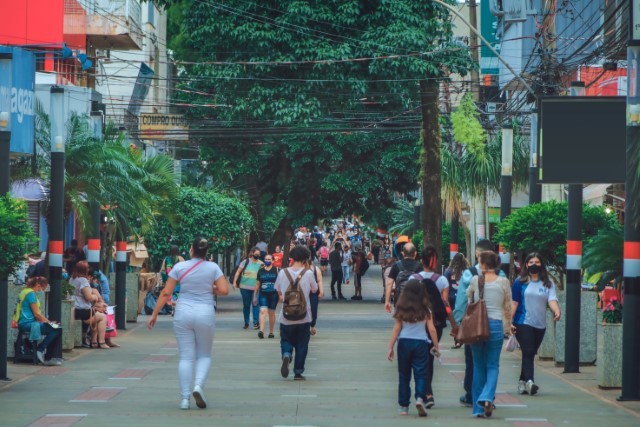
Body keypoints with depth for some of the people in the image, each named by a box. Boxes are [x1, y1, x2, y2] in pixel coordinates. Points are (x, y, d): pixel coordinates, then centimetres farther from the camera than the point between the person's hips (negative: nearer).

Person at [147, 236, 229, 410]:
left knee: (186, 357, 5)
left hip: (183, 313, 0)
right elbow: (224, 290, -6)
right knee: (204, 355, 15)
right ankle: (199, 385, -10)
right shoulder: (213, 268, -2)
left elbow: (166, 293, -2)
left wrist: (154, 314, 5)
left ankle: (185, 398, 1)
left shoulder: (179, 267, -1)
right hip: (205, 314, 0)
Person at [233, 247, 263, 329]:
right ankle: (246, 323, 18)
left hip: (256, 288, 0)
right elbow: (238, 272, 2)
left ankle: (256, 322, -9)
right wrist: (235, 282, -6)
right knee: (246, 305, 8)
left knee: (255, 304, -12)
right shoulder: (245, 262, 1)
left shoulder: (261, 264, 4)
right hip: (245, 287, 1)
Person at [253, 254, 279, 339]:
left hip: (273, 294, 0)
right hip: (263, 294, 0)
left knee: (272, 313, 9)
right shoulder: (260, 271, 6)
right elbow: (257, 284, 12)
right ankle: (261, 330, -25)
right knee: (263, 311, -16)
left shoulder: (276, 270, 1)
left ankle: (271, 332, 19)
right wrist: (255, 296, 12)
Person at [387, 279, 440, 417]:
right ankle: (420, 398, -22)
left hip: (404, 343, 1)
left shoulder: (401, 309, -2)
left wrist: (391, 347, 2)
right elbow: (431, 329, -3)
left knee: (404, 375, 10)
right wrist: (436, 346, 6)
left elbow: (396, 329, -2)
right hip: (421, 343, -1)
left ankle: (404, 406, 12)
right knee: (420, 373, 2)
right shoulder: (425, 310, -3)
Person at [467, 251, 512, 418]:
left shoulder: (475, 280, -2)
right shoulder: (503, 282, -1)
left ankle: (478, 408, 11)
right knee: (493, 365, 7)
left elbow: (468, 298, 15)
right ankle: (487, 397, -17)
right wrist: (508, 326, 18)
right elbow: (508, 307, 6)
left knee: (478, 366, 10)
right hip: (496, 325, -1)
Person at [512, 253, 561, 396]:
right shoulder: (520, 282, 1)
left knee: (530, 353, 9)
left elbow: (552, 299, -5)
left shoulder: (547, 283, 8)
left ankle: (522, 382, 17)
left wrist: (557, 310, -26)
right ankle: (529, 381, -24)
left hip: (540, 324, 4)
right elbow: (514, 303, 0)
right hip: (523, 323, -4)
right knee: (528, 352, -15)